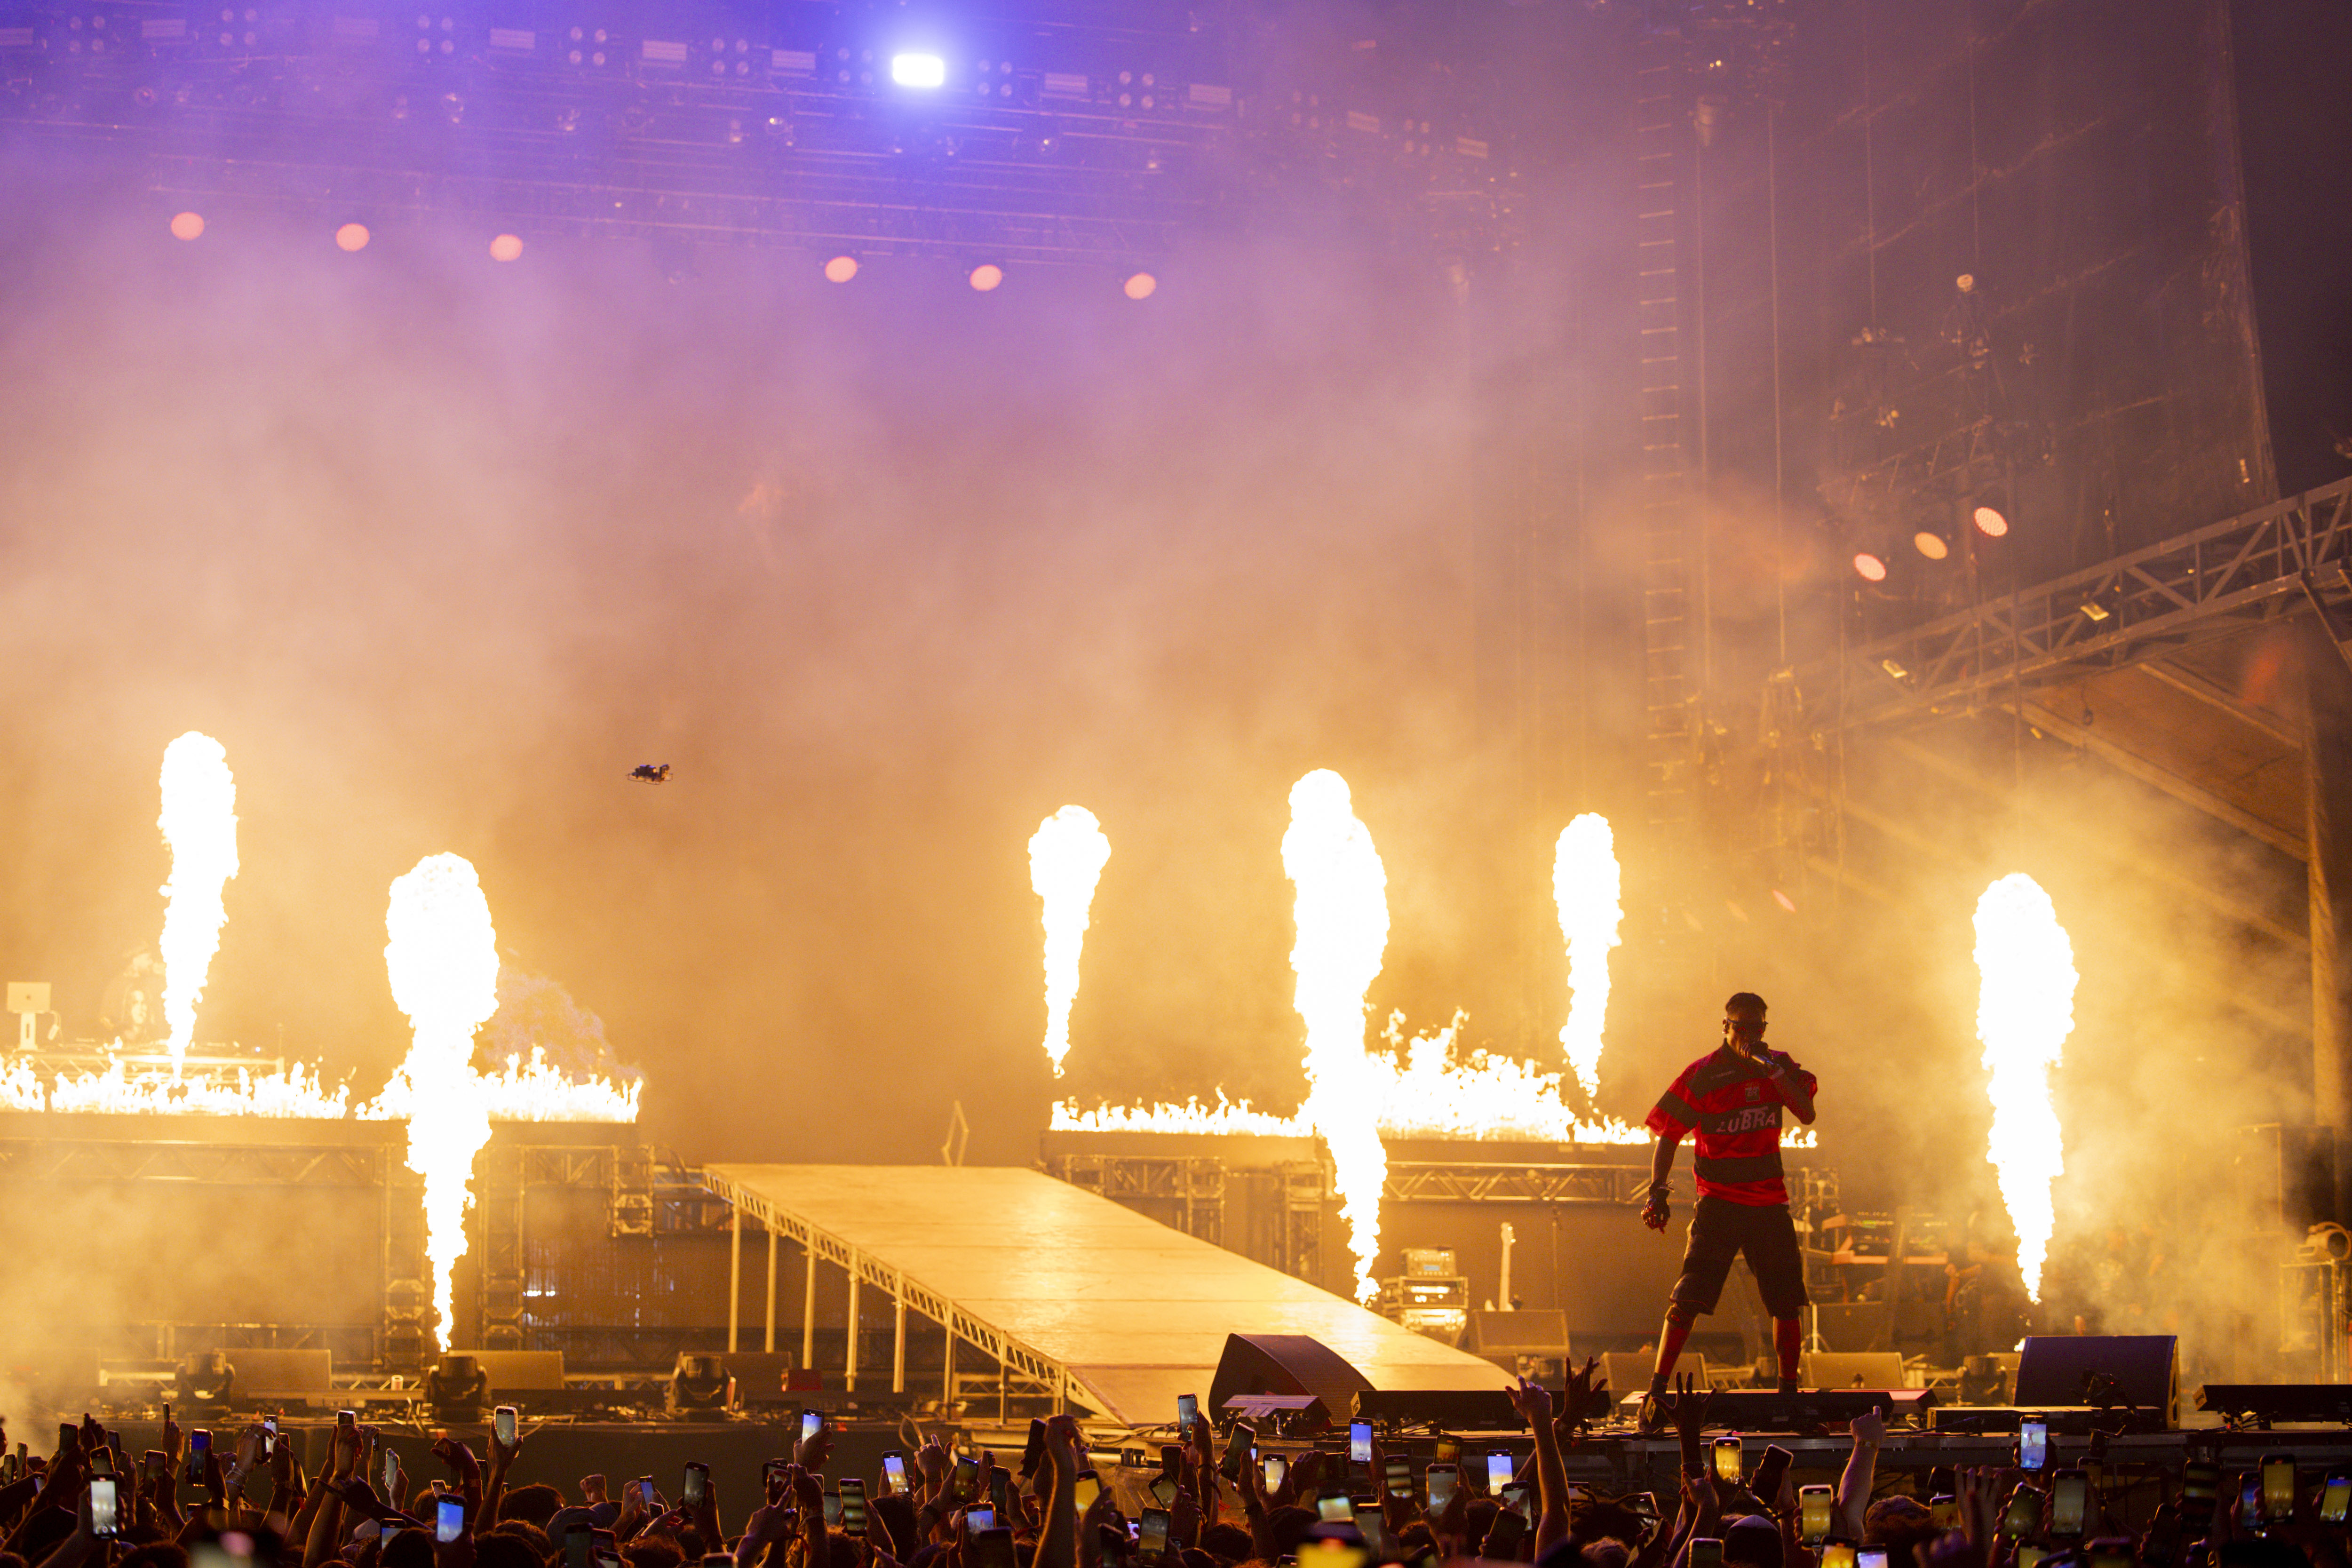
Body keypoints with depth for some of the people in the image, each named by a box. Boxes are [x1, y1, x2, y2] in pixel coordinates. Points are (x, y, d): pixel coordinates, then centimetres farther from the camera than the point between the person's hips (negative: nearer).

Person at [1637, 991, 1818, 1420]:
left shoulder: (1778, 1066, 6)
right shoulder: (1701, 1075, -4)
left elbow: (1807, 1114, -9)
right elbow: (1668, 1136, -3)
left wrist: (1770, 1067, -18)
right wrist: (1657, 1191, -14)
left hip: (1769, 1201, 4)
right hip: (1718, 1200, -4)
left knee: (1788, 1301, 6)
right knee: (1689, 1298, -14)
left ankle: (1789, 1391, 20)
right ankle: (1657, 1388, -9)